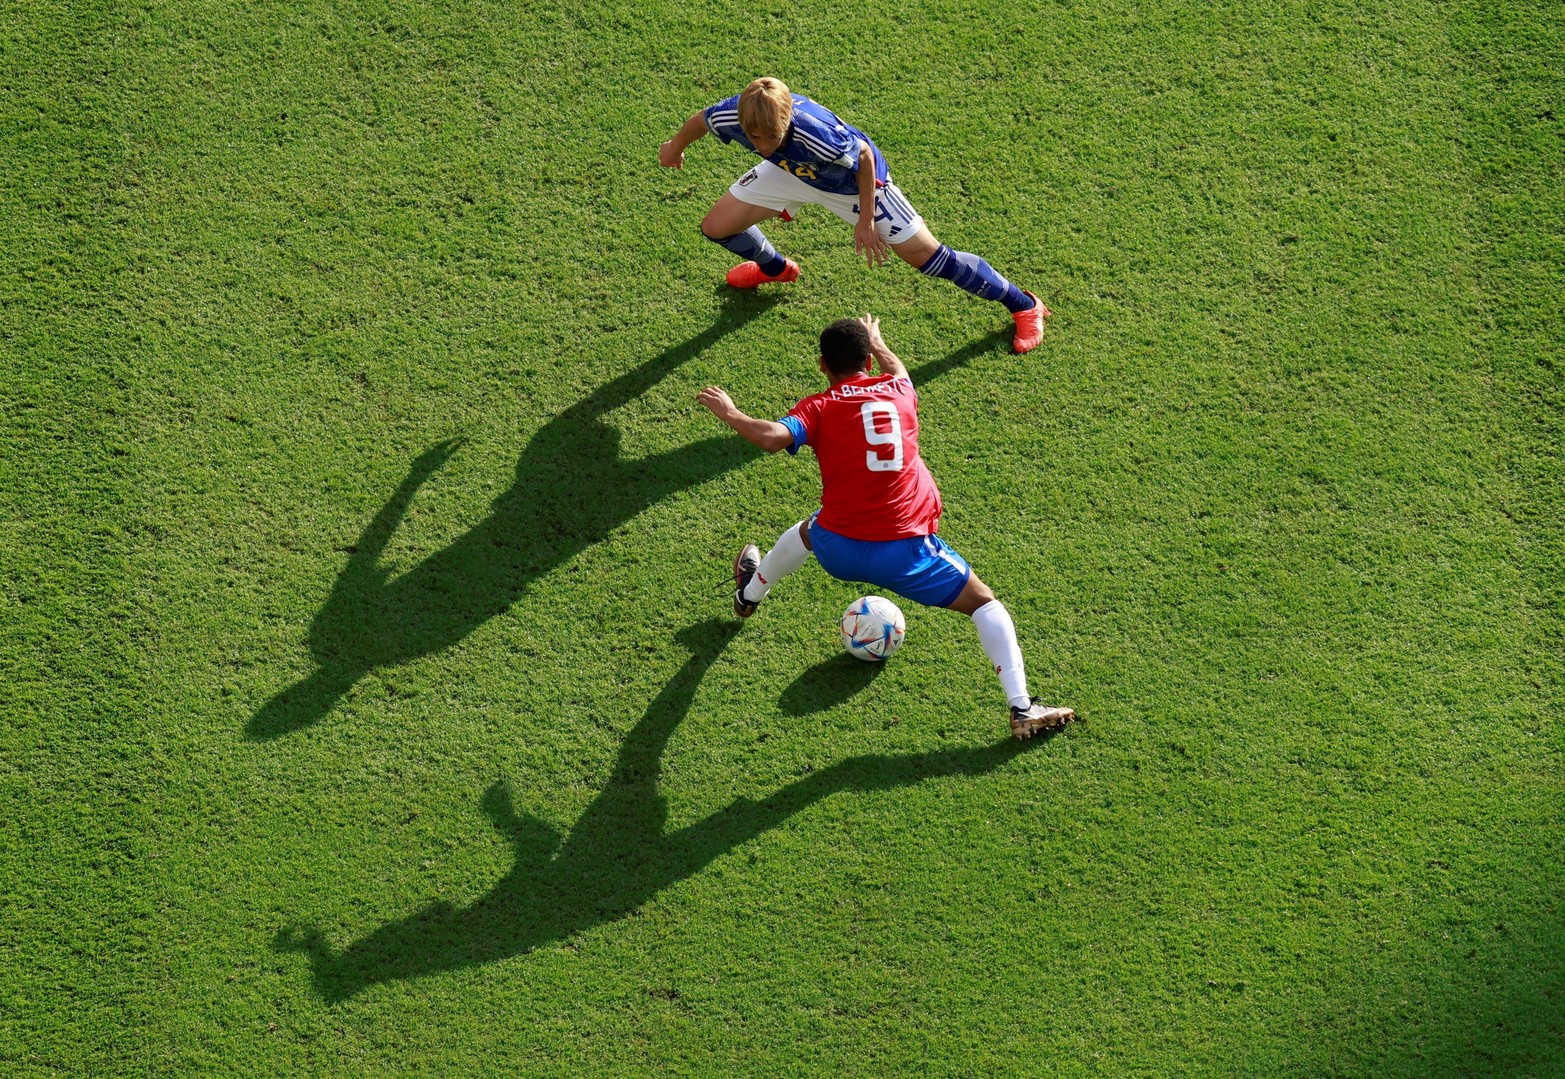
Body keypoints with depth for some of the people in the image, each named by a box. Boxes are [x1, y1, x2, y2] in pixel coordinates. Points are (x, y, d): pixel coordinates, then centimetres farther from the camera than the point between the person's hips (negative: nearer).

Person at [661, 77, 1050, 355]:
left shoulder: (817, 134, -46)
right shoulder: (729, 117, -34)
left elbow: (863, 156, -26)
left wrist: (866, 220, -17)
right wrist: (675, 145, 14)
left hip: (854, 178, -5)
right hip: (792, 172, 5)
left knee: (926, 255, -6)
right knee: (716, 228, 6)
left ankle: (1024, 305, 11)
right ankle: (774, 269, 42)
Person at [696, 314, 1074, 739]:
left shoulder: (819, 408, -2)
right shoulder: (899, 392, 7)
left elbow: (771, 438, -22)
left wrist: (730, 413, -4)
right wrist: (877, 342, 53)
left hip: (838, 549, 2)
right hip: (906, 551, -1)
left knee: (809, 530, 38)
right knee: (985, 605, 12)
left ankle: (751, 593, 65)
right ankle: (1022, 710, 0)